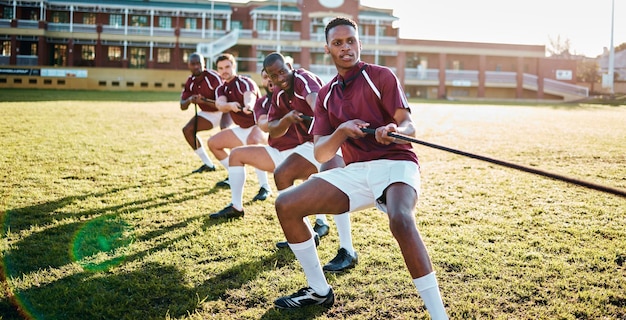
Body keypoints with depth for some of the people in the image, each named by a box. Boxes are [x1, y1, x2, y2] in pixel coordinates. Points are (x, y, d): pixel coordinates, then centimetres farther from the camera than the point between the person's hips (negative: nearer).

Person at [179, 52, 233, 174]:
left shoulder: (213, 77, -27)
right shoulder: (190, 81, -6)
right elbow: (182, 106, -4)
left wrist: (204, 101, -46)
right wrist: (189, 100, -28)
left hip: (224, 110, -7)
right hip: (208, 113, 7)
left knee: (224, 129, -36)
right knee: (187, 130, 0)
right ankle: (208, 164, 11)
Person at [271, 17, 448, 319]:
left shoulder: (381, 76, -1)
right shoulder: (326, 95, 12)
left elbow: (409, 126, -10)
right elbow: (321, 154, 4)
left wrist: (394, 130, -34)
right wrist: (342, 131, -17)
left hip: (395, 163, -5)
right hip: (355, 171, 6)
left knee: (401, 220, -38)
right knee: (286, 206, -4)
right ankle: (319, 291, 11)